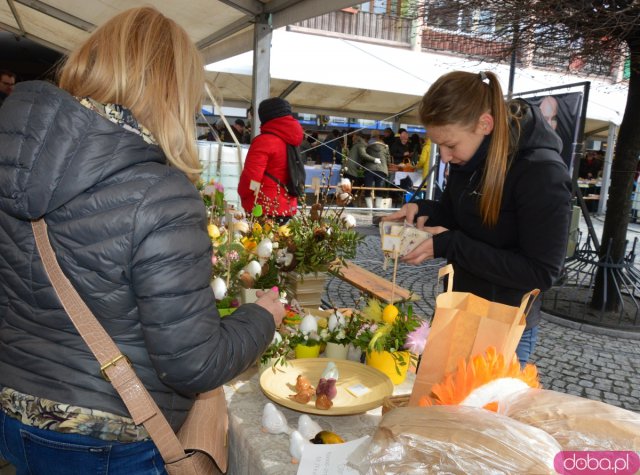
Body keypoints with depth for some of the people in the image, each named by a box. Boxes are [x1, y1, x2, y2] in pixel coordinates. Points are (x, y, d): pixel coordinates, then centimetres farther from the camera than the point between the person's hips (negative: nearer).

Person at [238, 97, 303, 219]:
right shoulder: (291, 139, 12)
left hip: (264, 209, -8)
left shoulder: (265, 140, -13)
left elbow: (251, 176, -17)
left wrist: (243, 195, 2)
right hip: (288, 208, 8)